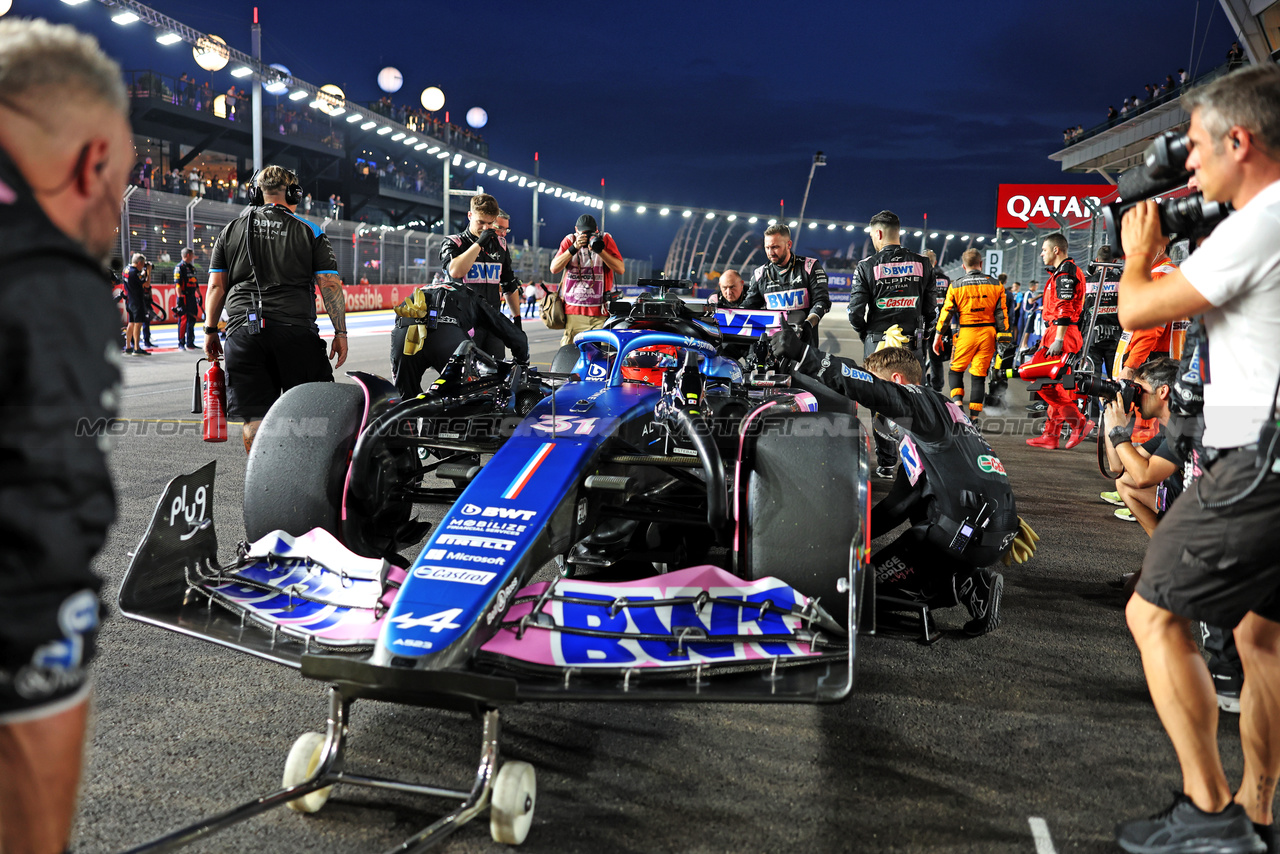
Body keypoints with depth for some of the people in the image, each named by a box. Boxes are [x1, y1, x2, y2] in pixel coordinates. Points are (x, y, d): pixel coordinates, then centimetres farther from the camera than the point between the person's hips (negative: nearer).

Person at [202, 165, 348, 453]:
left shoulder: (231, 230, 14)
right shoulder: (310, 232, 8)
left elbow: (216, 286, 11)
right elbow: (330, 285, 1)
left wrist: (210, 331, 17)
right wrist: (340, 333, 4)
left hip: (243, 331, 2)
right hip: (296, 330, -2)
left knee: (254, 418, 2)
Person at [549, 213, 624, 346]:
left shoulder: (605, 239, 6)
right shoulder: (569, 240, 10)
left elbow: (620, 269, -2)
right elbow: (554, 269, -1)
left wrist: (600, 250, -14)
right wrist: (574, 248, -12)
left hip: (600, 313, -1)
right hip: (573, 313, 1)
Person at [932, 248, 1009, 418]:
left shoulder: (956, 286, -1)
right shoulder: (995, 285, 4)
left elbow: (946, 312, -1)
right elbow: (1001, 313, 3)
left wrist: (938, 336, 6)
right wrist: (1003, 337, 8)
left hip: (966, 333, -2)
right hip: (988, 333, 2)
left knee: (956, 370, 14)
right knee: (979, 375, 5)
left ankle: (957, 401, -8)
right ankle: (974, 416, 4)